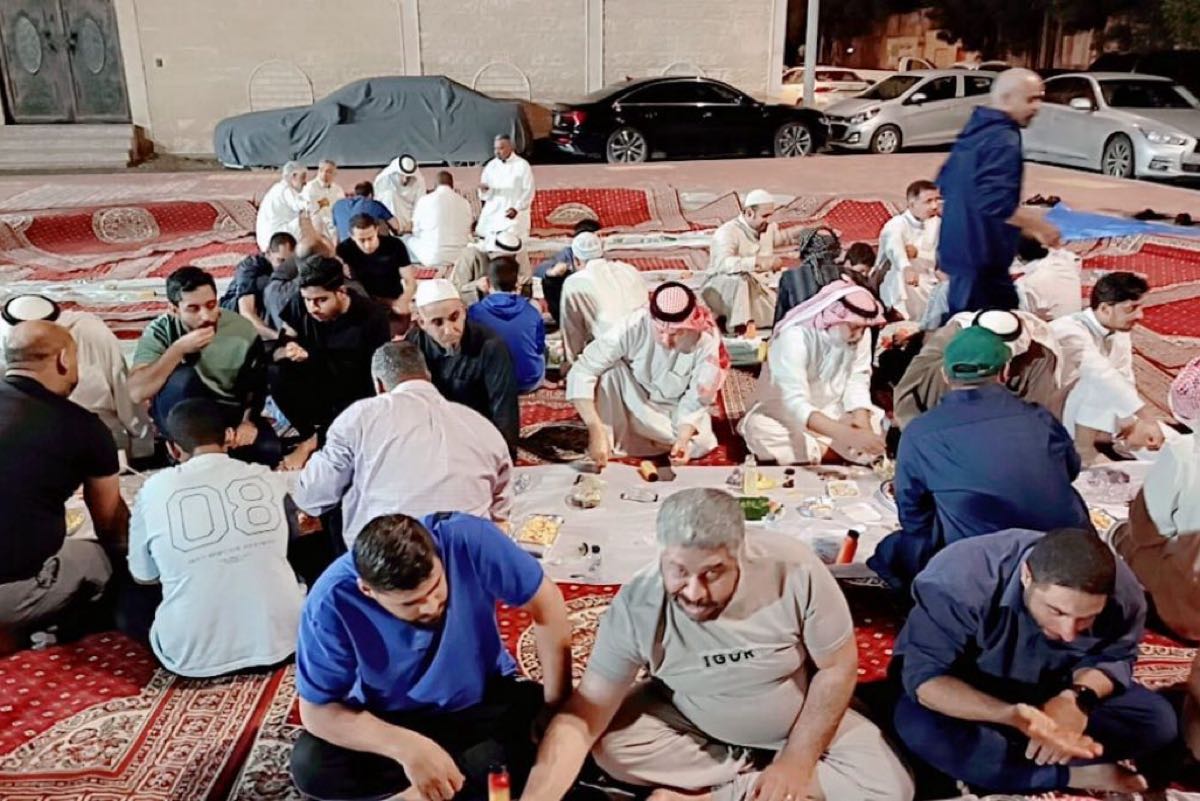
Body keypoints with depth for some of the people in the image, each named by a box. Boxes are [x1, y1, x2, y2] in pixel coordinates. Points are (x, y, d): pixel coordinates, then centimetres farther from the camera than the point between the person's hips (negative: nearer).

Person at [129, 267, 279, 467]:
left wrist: (248, 421, -20)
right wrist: (179, 349, -34)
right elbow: (137, 393, -29)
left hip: (231, 414, 1)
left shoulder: (242, 331, -13)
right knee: (183, 376, -33)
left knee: (269, 451, -26)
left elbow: (257, 386, -2)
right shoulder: (160, 330, -17)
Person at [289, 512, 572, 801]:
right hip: (393, 721, 0)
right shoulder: (331, 603, -27)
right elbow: (316, 710, -19)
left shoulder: (467, 540, -29)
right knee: (309, 765, -25)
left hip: (487, 703, 0)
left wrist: (558, 708, -19)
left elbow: (546, 603, -18)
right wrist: (407, 748, -33)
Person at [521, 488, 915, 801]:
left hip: (803, 722, 0)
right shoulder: (636, 605, -27)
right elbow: (587, 711, -25)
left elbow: (838, 667, -16)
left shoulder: (794, 569, -30)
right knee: (610, 745, -23)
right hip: (691, 723, 0)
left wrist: (797, 761, -18)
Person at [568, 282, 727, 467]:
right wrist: (596, 430, -45)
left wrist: (683, 440, -39)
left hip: (675, 409, 2)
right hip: (633, 402, -2)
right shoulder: (634, 326, -32)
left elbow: (696, 402, -20)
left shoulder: (707, 342, -28)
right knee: (610, 370, -30)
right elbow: (581, 372, -35)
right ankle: (612, 443, -17)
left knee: (701, 443, -23)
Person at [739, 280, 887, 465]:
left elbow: (857, 384, -12)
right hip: (786, 411, -4)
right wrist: (847, 435, -51)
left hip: (833, 411, 4)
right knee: (760, 431, -34)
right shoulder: (794, 337, -31)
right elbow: (796, 404, -39)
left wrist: (863, 427, -32)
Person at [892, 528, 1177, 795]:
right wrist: (1012, 715, -49)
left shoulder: (1122, 591, -23)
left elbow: (1112, 659, -8)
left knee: (1159, 721, -16)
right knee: (920, 727, -35)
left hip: (1051, 692, 4)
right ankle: (1078, 775, -19)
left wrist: (1079, 697, -31)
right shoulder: (959, 581, -36)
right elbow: (924, 677, -34)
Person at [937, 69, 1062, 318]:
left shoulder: (975, 131, 12)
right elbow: (996, 202, -29)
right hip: (981, 256, -10)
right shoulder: (1004, 140, -18)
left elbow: (945, 182, 22)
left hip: (958, 248, 10)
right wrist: (1040, 225, -16)